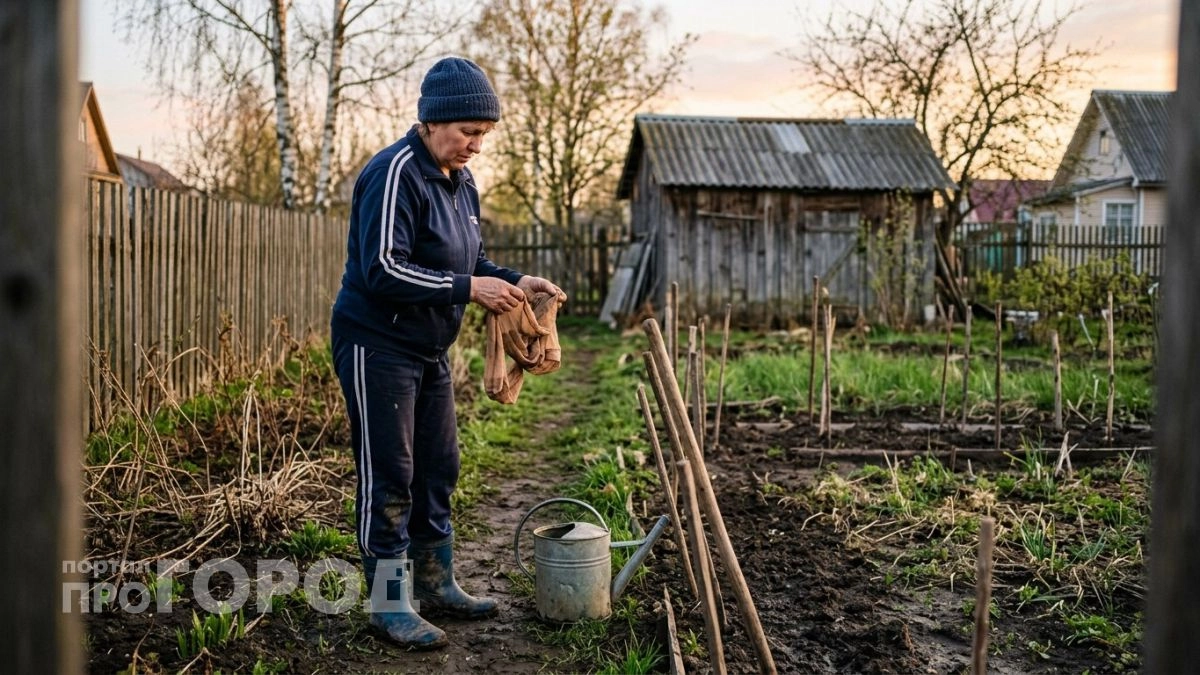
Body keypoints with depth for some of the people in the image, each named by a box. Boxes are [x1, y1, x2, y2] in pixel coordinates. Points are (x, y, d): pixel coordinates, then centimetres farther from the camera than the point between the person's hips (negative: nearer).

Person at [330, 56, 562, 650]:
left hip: (428, 350, 9)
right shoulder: (395, 173, -19)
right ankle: (389, 603, 9)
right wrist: (468, 288, -25)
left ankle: (436, 585, 27)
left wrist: (514, 281, -1)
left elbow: (468, 260, 18)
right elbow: (383, 269, -26)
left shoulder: (460, 182, 9)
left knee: (437, 468, 13)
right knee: (388, 475, -2)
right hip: (377, 346, -9)